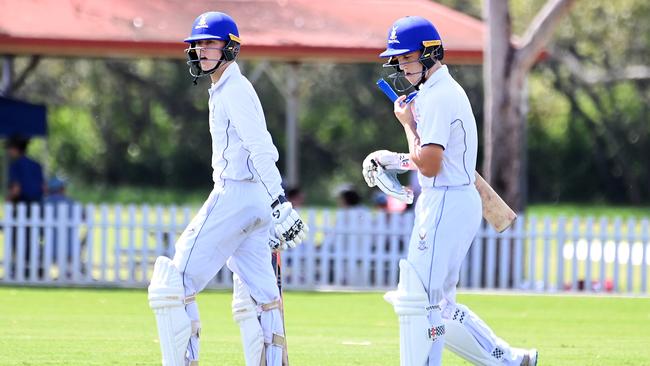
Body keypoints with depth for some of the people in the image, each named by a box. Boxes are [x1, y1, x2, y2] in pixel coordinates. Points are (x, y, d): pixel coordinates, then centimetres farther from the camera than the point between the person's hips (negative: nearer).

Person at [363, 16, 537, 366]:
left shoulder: (436, 98, -16)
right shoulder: (447, 90, 17)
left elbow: (428, 165, -21)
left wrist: (408, 124, -8)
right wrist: (393, 159, 12)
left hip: (446, 204, -11)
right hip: (458, 202, 11)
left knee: (417, 301, -10)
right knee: (437, 304, 15)